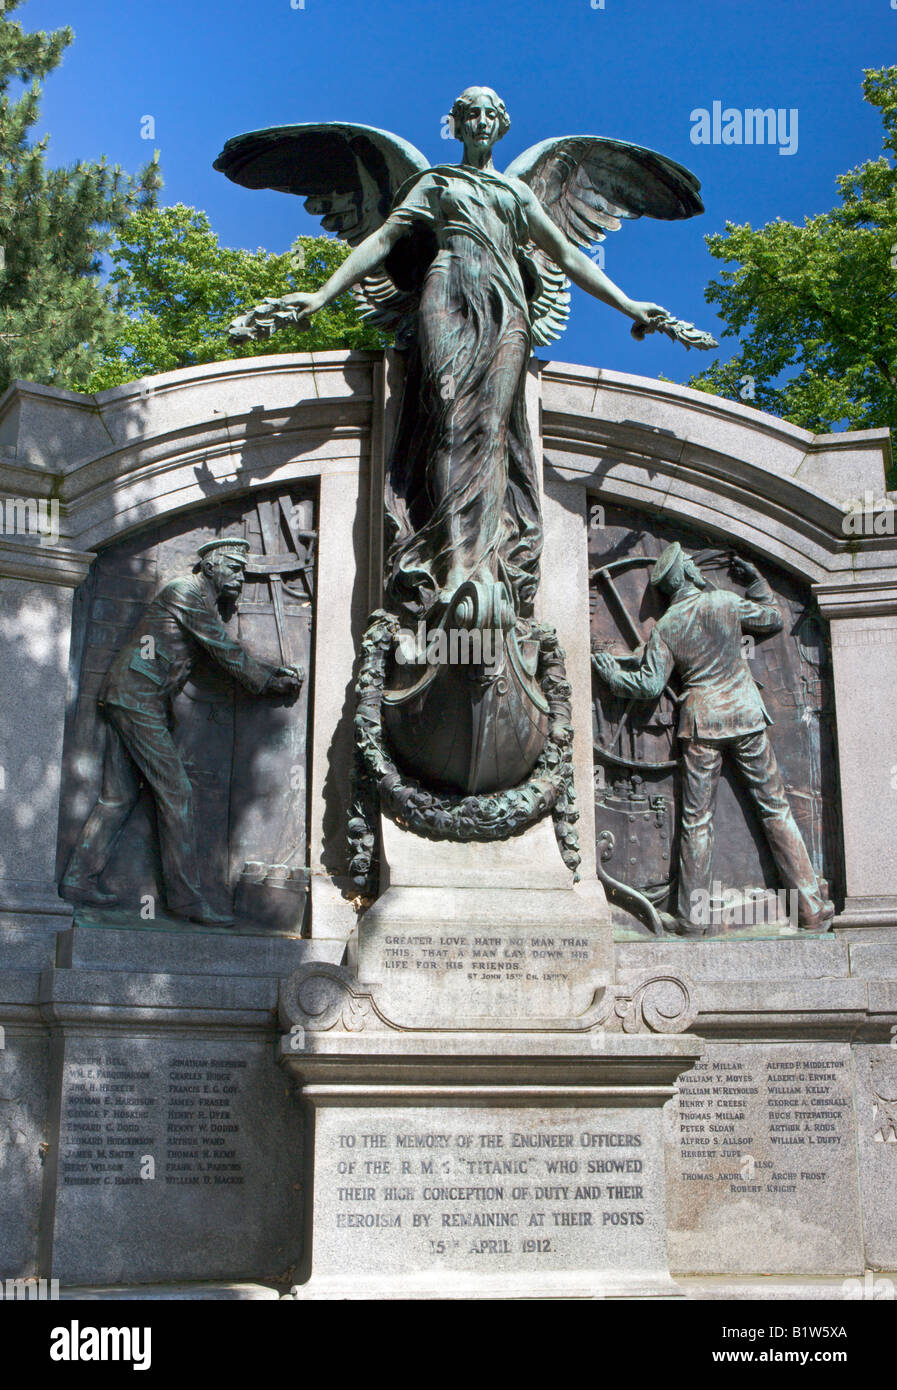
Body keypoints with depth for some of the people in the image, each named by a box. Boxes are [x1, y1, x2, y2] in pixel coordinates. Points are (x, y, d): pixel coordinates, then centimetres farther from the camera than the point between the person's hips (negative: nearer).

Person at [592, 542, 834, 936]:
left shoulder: (665, 627, 0)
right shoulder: (726, 602, 0)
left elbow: (650, 685, -2)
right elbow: (772, 618, 15)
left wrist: (613, 676, 14)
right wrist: (756, 579, 26)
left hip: (701, 721, 0)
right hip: (745, 714, 0)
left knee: (696, 820, 5)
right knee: (775, 808, 4)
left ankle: (693, 919, 5)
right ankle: (812, 909, 4)